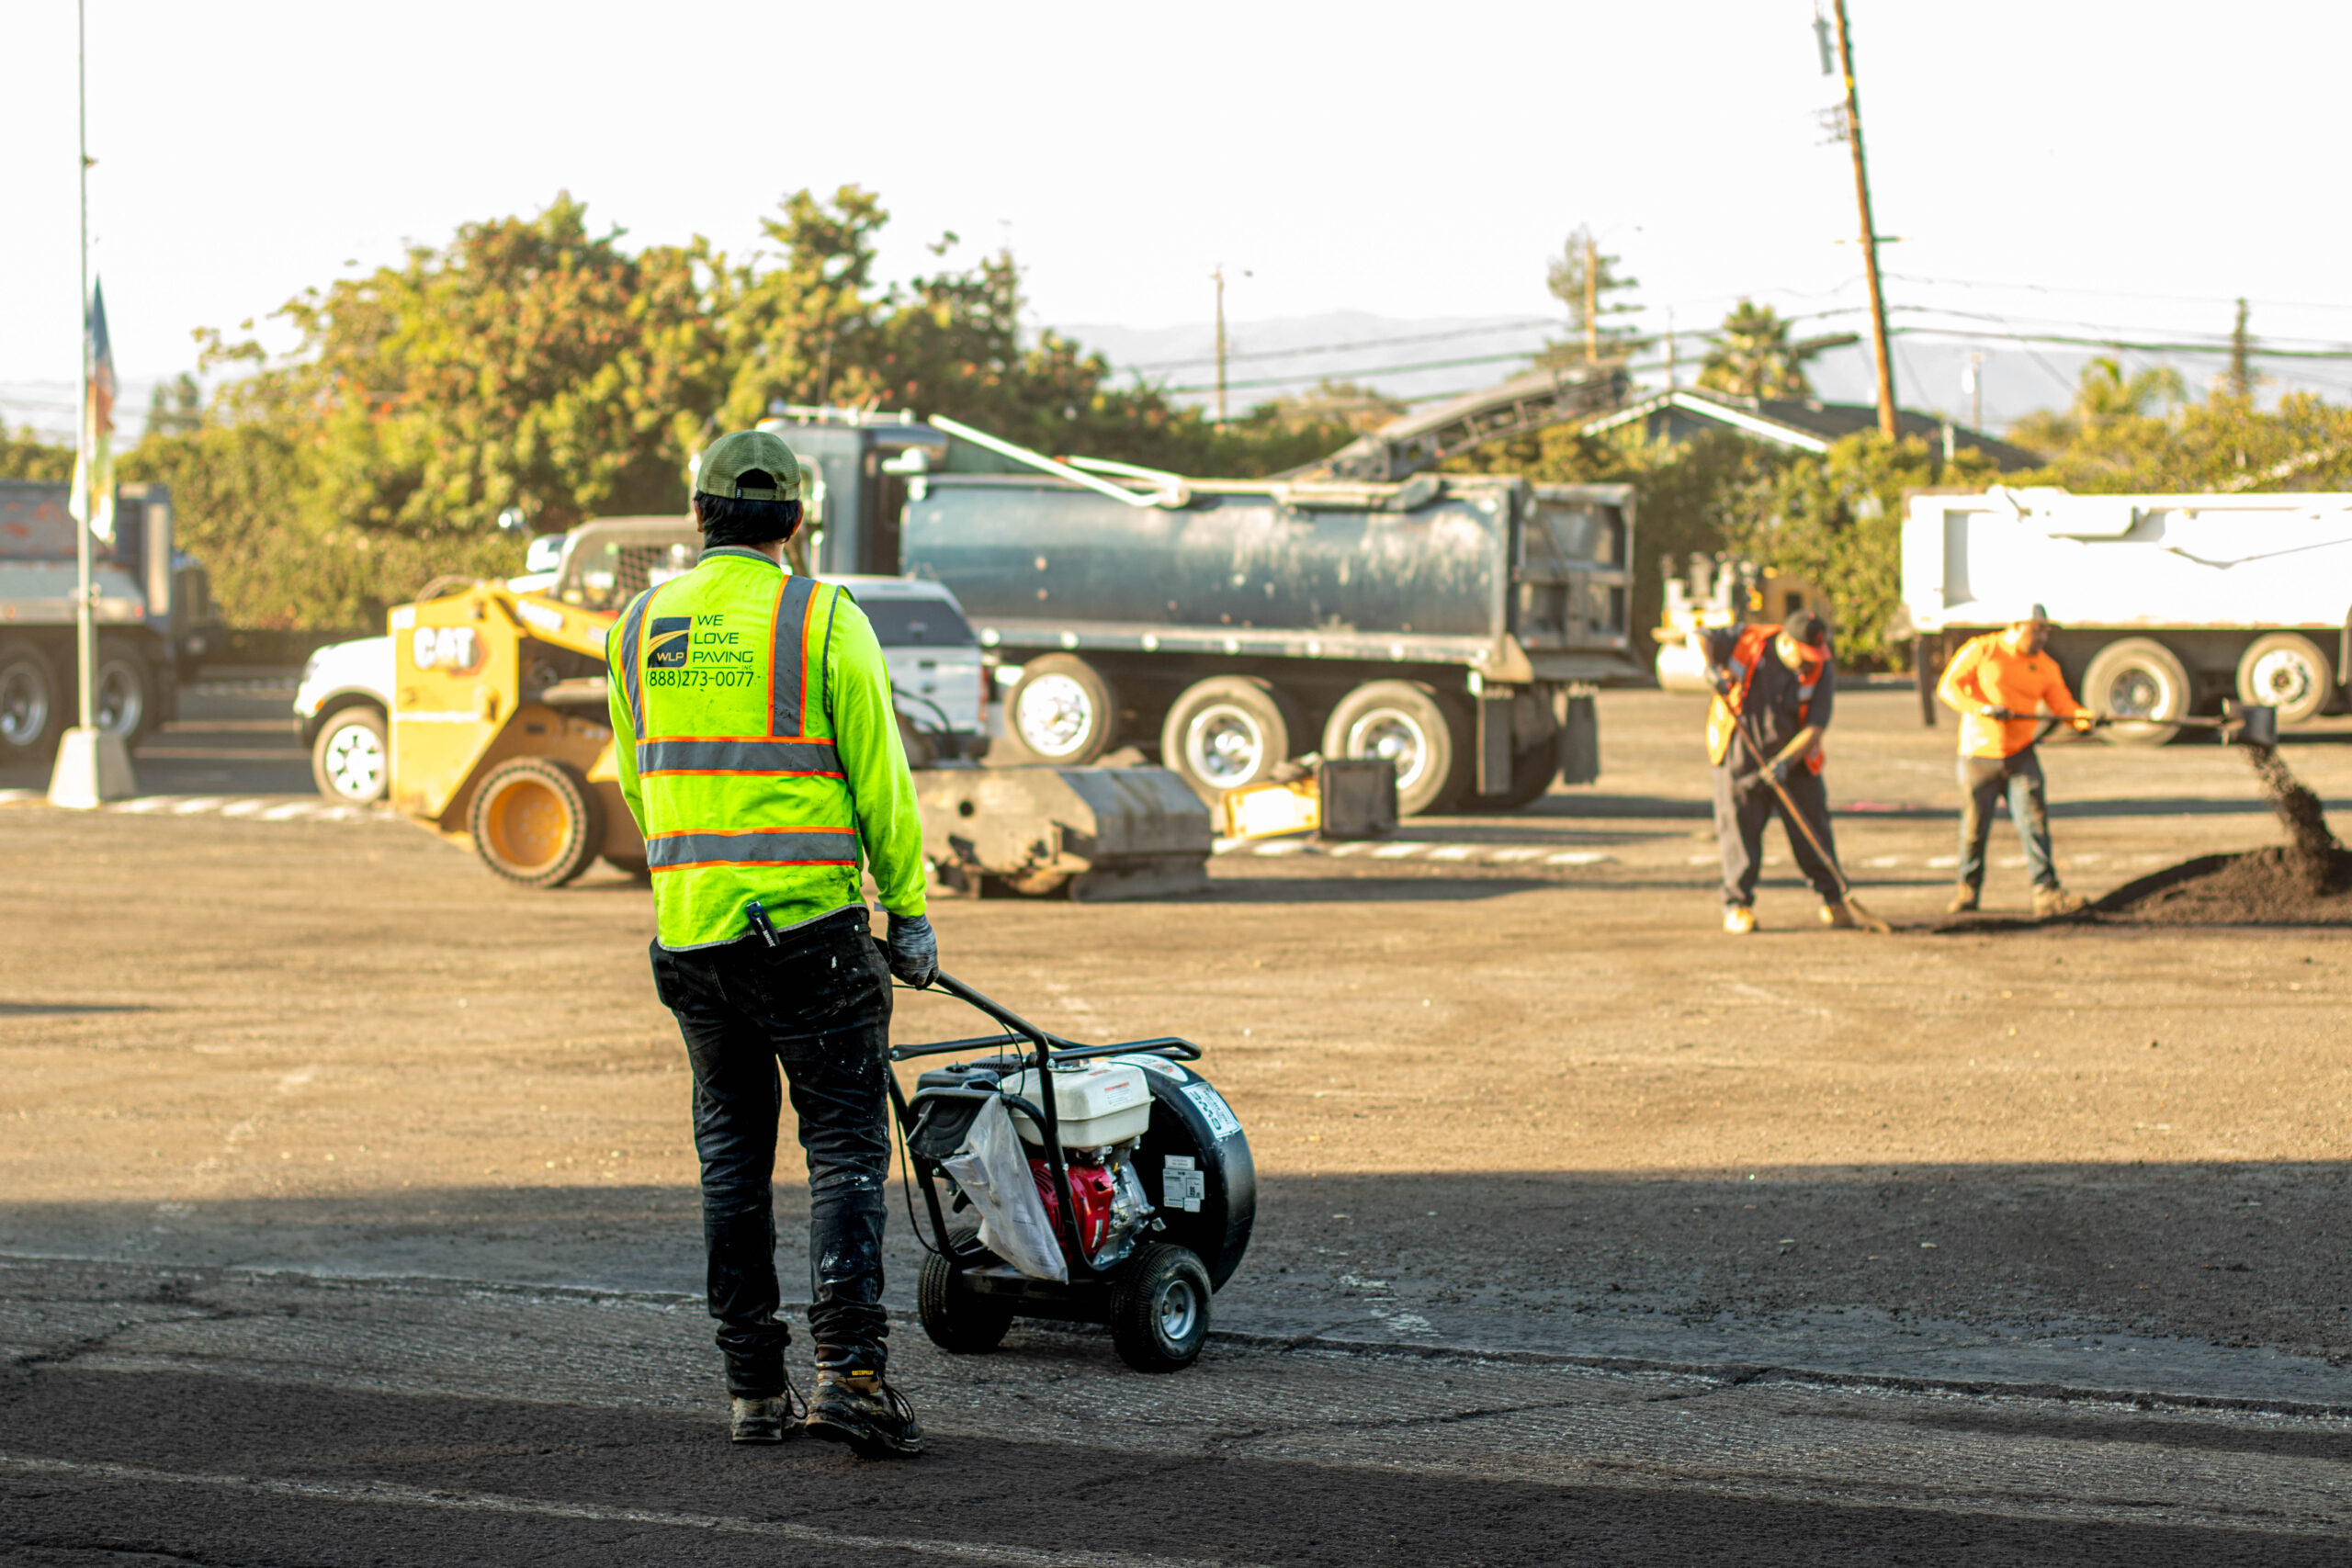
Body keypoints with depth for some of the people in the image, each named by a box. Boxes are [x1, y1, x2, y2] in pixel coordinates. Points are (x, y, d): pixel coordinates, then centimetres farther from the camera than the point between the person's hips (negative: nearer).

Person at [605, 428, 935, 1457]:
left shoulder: (641, 628, 7)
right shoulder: (824, 620, -7)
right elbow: (879, 781, -6)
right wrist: (909, 912, 2)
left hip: (690, 935, 4)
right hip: (810, 929, -4)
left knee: (731, 1160, 11)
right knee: (845, 1150, 0)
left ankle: (754, 1389, 12)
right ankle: (848, 1372, -12)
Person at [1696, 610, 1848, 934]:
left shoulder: (1821, 671, -8)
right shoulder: (1748, 641, -9)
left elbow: (1815, 727, -13)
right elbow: (1700, 637, -1)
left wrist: (1786, 761, -26)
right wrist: (1710, 667, -22)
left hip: (1793, 760, 1)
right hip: (1740, 755, -1)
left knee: (1811, 828, 2)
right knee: (1739, 827, -4)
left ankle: (1832, 899, 15)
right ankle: (1737, 905, 3)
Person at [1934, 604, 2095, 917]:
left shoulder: (2045, 666, 7)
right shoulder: (1981, 650, -2)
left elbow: (2062, 704, -2)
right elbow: (1948, 687, -6)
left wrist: (2081, 716, -25)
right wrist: (1981, 708, -21)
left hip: (2021, 755, 2)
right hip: (1979, 754, -2)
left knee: (2034, 820, -11)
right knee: (1974, 825, 4)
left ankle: (2046, 894, -16)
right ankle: (1968, 889, 23)